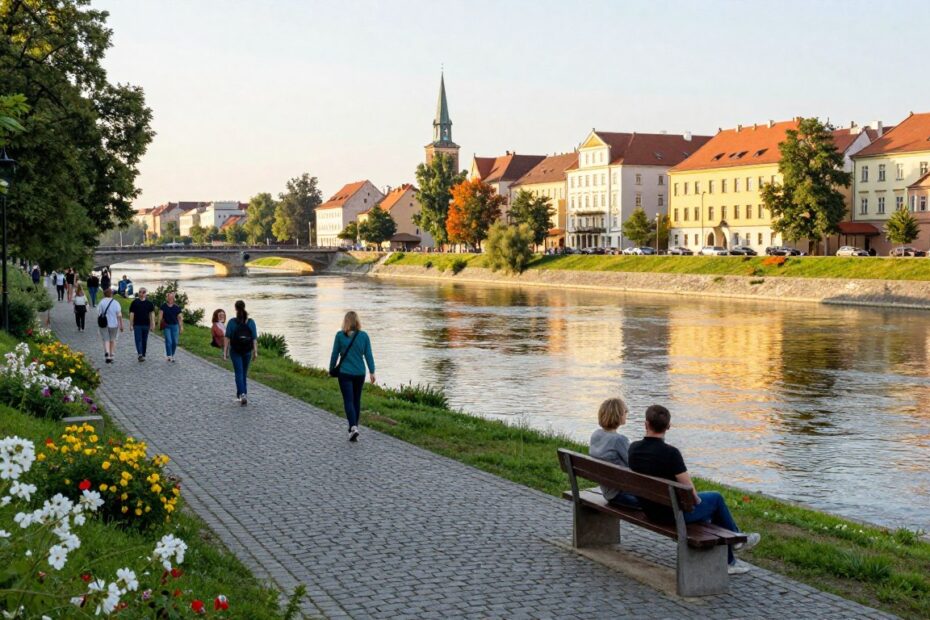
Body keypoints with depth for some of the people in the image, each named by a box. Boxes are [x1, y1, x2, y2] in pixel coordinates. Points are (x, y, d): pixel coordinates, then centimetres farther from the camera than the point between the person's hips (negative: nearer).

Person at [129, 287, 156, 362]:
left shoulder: (149, 303, 6)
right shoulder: (134, 302, 2)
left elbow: (152, 313, 6)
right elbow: (131, 313, 2)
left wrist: (152, 324, -2)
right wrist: (131, 324, -3)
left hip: (146, 324, 2)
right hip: (137, 324, -2)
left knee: (144, 341, 9)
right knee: (138, 340, -11)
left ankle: (143, 355, 18)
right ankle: (140, 354, -21)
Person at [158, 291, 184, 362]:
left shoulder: (177, 307, 4)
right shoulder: (163, 306, 1)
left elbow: (179, 318, 6)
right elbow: (160, 315, -3)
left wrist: (181, 327, 4)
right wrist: (159, 323, -18)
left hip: (175, 325, 2)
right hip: (166, 326, -2)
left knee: (175, 342, 3)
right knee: (168, 341, -11)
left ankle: (172, 355, 19)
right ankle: (169, 356, -9)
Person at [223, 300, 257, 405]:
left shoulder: (232, 322, -9)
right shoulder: (251, 322, -3)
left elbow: (227, 337, -10)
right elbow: (254, 338, -6)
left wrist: (225, 351, -5)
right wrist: (255, 352, -4)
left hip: (235, 351, -2)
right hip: (247, 351, 2)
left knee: (239, 373, -3)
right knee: (244, 373, 17)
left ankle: (242, 394, -22)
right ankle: (240, 394, 28)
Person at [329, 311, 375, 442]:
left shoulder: (340, 335, -6)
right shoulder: (364, 336, -3)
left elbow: (335, 354, 1)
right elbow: (368, 355, -2)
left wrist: (332, 368, 14)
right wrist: (372, 372, 3)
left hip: (344, 373, -2)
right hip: (360, 373, 2)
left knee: (348, 401, -2)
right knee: (357, 400, 16)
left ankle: (353, 427, -20)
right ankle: (354, 426, 26)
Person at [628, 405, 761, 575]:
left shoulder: (634, 448, -7)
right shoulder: (670, 452, -27)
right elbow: (689, 490, -22)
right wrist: (697, 499, 3)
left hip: (649, 511, 7)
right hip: (673, 513, -7)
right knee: (716, 498, 18)